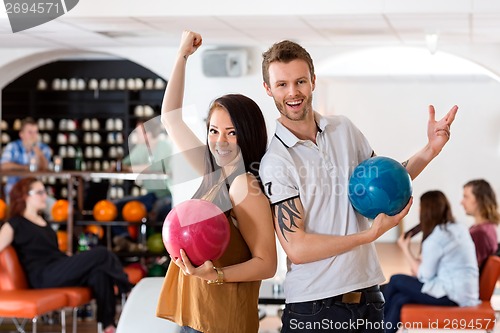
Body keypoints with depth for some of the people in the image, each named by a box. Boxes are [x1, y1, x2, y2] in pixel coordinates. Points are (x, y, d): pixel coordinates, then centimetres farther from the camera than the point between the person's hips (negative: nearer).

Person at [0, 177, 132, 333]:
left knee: (98, 272, -26)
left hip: (62, 271, 7)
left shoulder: (42, 221, 26)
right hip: (43, 276, -7)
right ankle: (128, 289, 0)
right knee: (100, 253, -21)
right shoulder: (15, 224, 3)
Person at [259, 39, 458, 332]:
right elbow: (297, 248, -16)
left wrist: (431, 150, 3)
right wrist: (370, 234, -16)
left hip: (368, 296, 5)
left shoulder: (344, 129, 4)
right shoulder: (275, 162, -12)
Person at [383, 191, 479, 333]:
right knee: (400, 300, 9)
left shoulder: (435, 238, -15)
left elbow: (425, 275, -8)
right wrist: (420, 262, 9)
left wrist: (406, 250, 2)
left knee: (396, 281, 5)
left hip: (452, 294, -8)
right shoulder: (460, 230, 12)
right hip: (466, 292, 8)